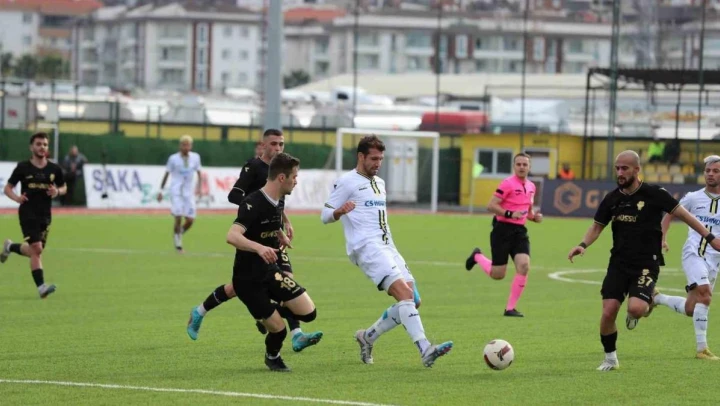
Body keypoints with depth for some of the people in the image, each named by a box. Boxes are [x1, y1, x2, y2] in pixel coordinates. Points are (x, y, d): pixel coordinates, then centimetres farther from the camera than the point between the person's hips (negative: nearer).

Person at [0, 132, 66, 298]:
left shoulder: (54, 169, 4)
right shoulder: (23, 168, -3)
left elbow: (63, 187, 18)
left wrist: (57, 191, -6)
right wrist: (16, 197, -19)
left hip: (45, 215, 4)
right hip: (28, 213, -4)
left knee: (35, 250, 11)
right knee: (36, 249, -17)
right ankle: (41, 287, -17)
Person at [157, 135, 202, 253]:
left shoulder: (195, 157, 5)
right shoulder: (173, 158, 0)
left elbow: (199, 174, 10)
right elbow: (166, 174, 7)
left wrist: (199, 187, -6)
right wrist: (161, 191, 7)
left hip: (188, 192, 3)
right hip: (176, 191, -3)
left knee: (190, 220, -5)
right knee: (179, 218, -15)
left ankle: (178, 234, 25)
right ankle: (178, 244, 0)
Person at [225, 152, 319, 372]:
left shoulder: (277, 203, 3)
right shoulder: (254, 204, -23)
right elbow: (232, 236, -37)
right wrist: (259, 248, -51)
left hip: (270, 271, 8)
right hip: (248, 280, -8)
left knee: (309, 313, -4)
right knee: (279, 330, -8)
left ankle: (273, 311, 24)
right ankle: (273, 358, 25)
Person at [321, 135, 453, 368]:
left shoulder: (379, 183, 24)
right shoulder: (347, 182, 0)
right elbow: (325, 215, -4)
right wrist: (340, 211, -25)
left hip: (386, 247, 9)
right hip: (366, 247, -9)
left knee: (412, 301, 1)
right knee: (404, 292, -24)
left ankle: (368, 337, 17)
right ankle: (425, 350, -34)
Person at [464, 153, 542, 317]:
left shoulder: (531, 186, 11)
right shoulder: (508, 184, -12)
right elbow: (491, 206, -15)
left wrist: (534, 217, 5)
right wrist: (510, 214, -26)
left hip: (520, 231, 6)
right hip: (503, 229, -6)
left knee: (524, 266, -15)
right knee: (498, 274, 0)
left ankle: (510, 308, -4)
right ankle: (477, 256, 34)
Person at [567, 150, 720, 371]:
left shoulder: (654, 194, -9)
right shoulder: (612, 198, 3)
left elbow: (683, 214, -2)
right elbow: (597, 226, 12)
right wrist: (583, 245, -8)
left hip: (646, 264, -4)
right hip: (619, 263, 4)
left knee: (635, 308, -25)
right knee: (608, 312, -8)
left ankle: (647, 303, 14)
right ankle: (610, 358, 16)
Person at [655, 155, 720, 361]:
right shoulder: (694, 198, 4)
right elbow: (670, 214, 17)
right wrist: (662, 238, 4)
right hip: (693, 254, -3)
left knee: (690, 309, 4)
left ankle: (656, 298, 32)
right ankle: (702, 348, -21)